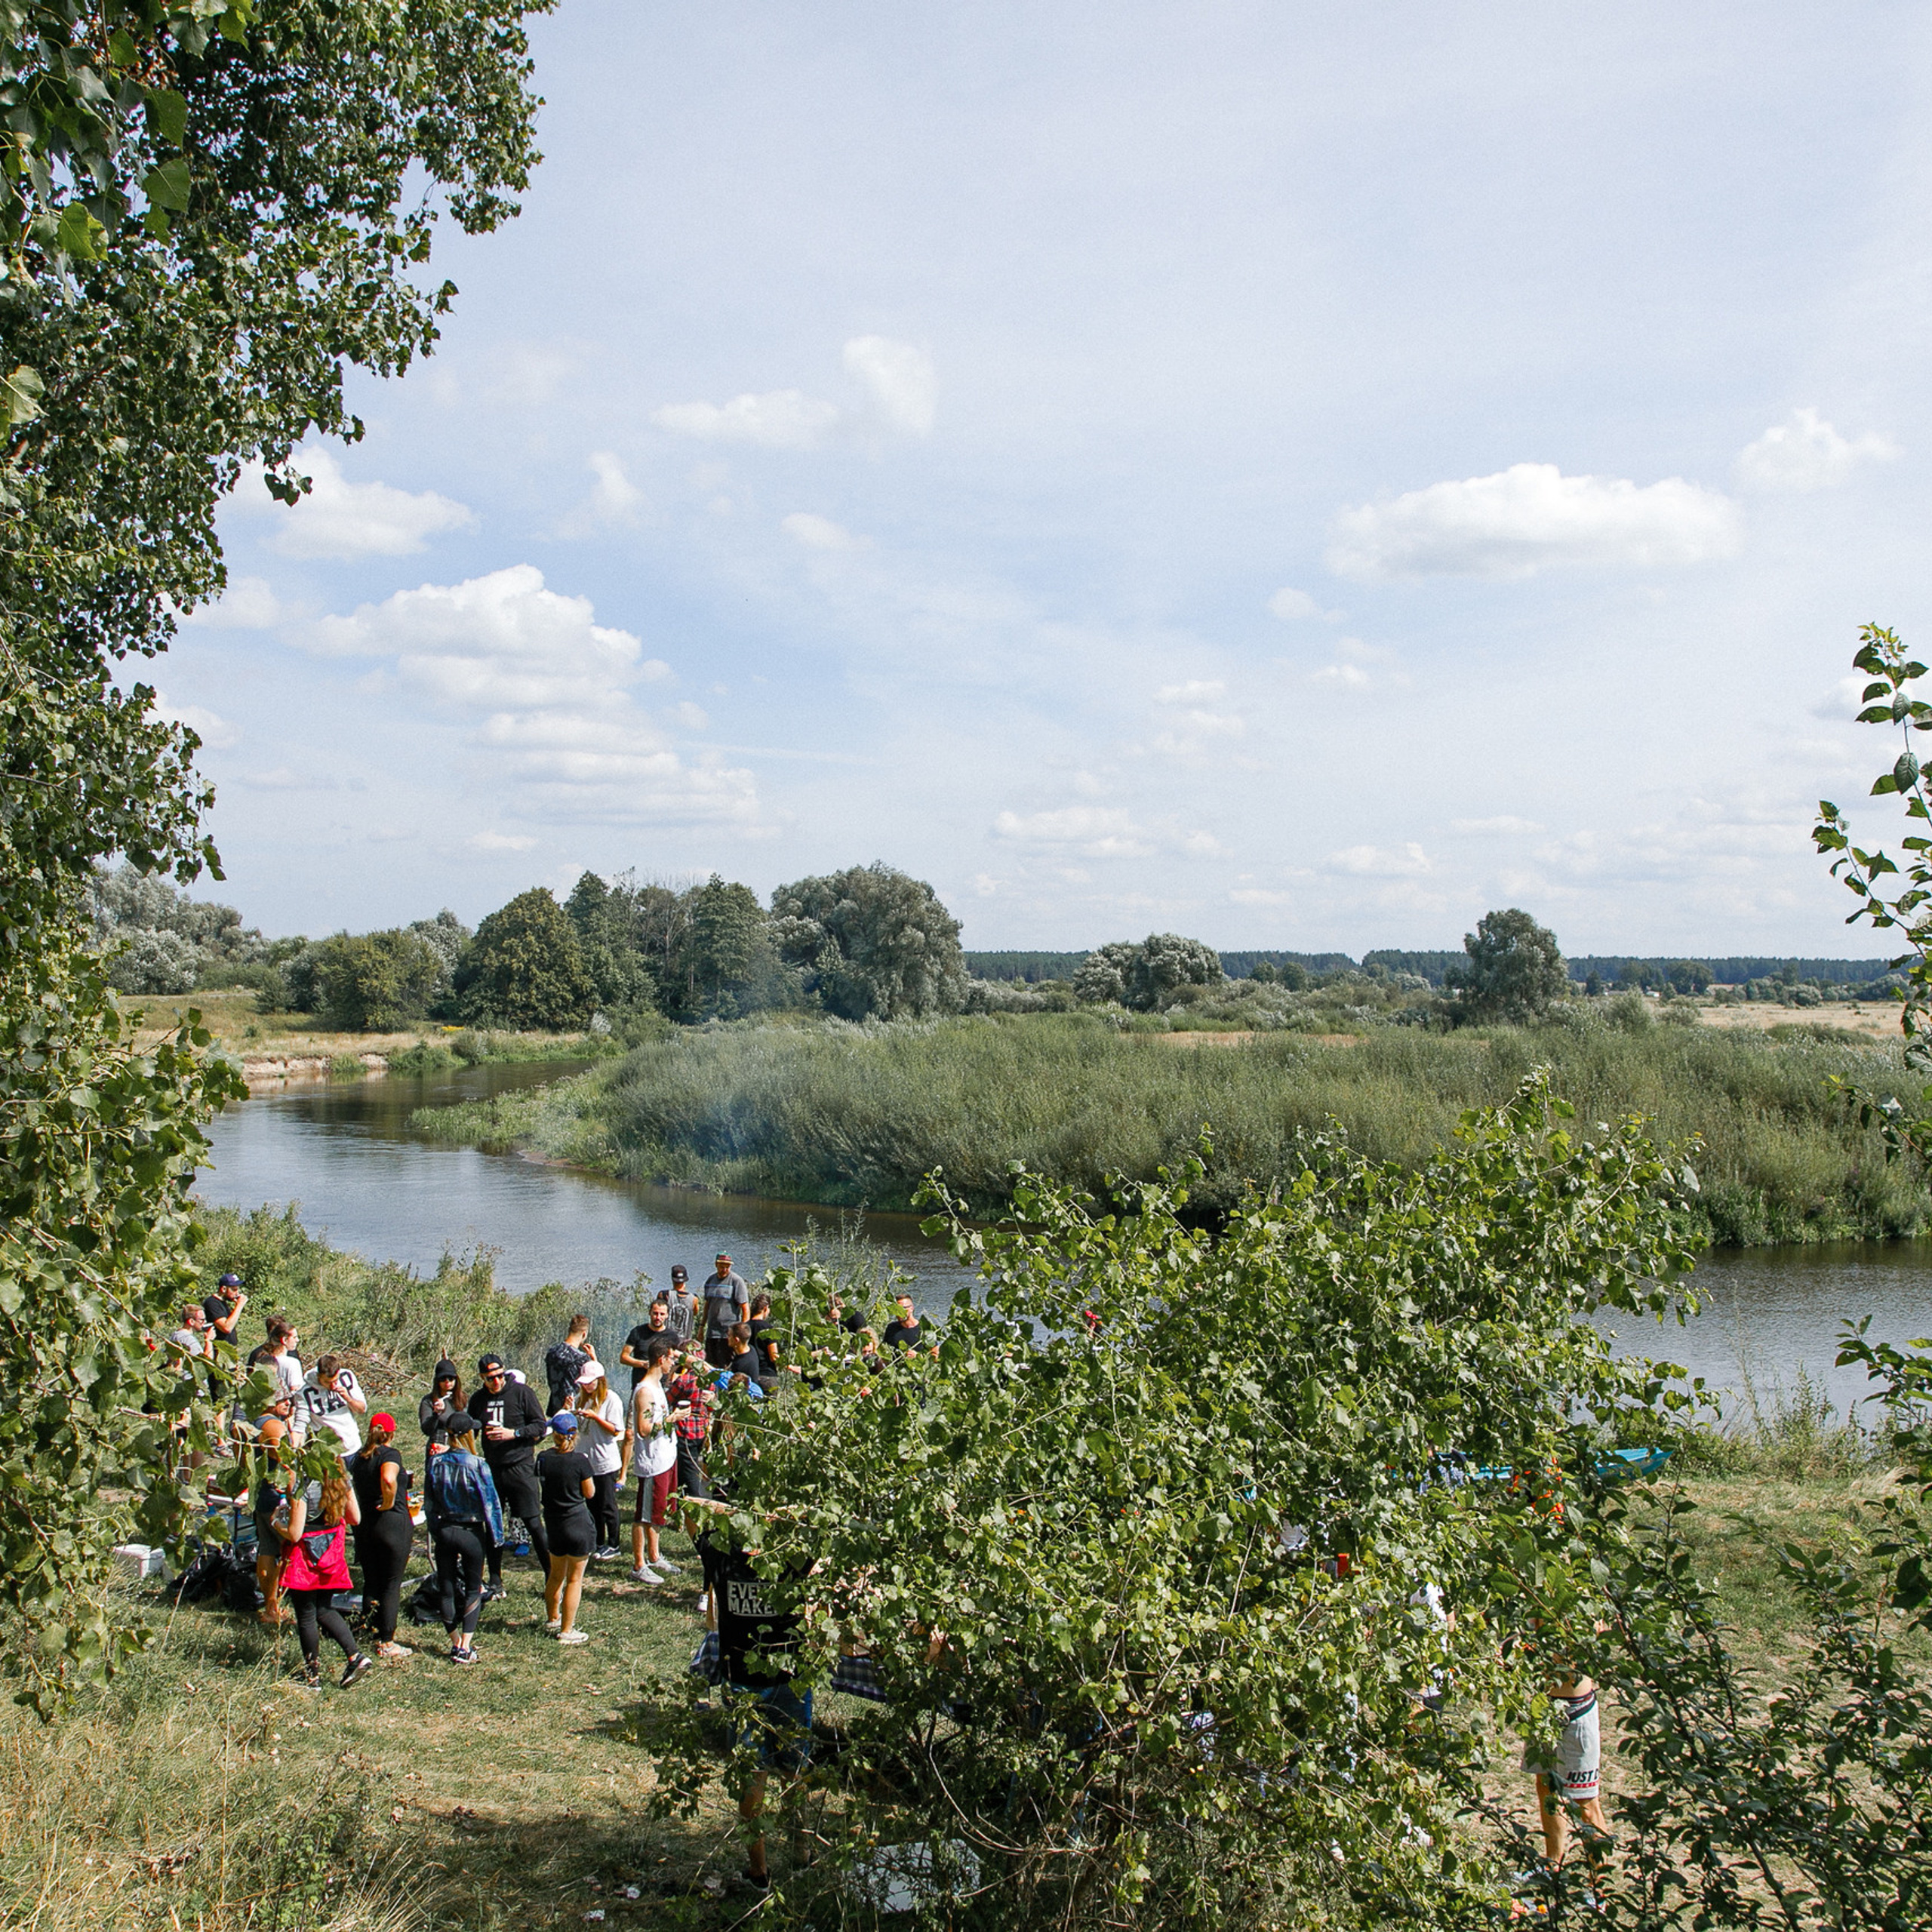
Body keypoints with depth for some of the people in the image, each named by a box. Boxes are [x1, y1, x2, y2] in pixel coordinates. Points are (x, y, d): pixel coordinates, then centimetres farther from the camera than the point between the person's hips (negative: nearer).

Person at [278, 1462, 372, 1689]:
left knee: (306, 1616, 10)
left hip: (307, 1557, -6)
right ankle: (356, 1657, 10)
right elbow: (355, 1518, 4)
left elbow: (294, 1534, -21)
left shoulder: (303, 1488, -23)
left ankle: (313, 1675, 22)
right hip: (332, 1553, 6)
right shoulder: (342, 1481, -5)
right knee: (324, 1610, 21)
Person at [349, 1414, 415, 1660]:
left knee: (371, 1582, 14)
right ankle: (386, 1644, 2)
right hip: (392, 1522, -6)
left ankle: (373, 1633, 20)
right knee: (391, 1585, 0)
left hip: (364, 1525, 6)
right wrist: (388, 1504, -17)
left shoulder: (358, 1457, 10)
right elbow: (388, 1480, -31)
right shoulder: (389, 1454, -12)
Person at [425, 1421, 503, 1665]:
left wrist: (435, 1533, 14)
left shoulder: (435, 1463, -4)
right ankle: (465, 1647, 3)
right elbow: (491, 1503, -11)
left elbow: (429, 1503, 4)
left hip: (443, 1532, 3)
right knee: (473, 1590, 9)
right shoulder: (477, 1465, -15)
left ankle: (456, 1643, 20)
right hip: (471, 1533, -3)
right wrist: (496, 1536, -1)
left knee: (447, 1590, 12)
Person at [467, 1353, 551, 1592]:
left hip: (520, 1466, -4)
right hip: (491, 1469, 4)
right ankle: (495, 1583, 18)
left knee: (534, 1524, -5)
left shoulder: (522, 1392, -4)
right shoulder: (478, 1399, 8)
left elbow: (541, 1425, -3)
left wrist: (513, 1433, -15)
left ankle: (552, 1577, 2)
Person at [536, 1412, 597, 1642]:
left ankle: (553, 1620, 40)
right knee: (575, 1579, 6)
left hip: (553, 1524, 5)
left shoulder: (544, 1458, -6)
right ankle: (566, 1631, 11)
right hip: (577, 1523, -5)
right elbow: (589, 1493, -8)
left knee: (556, 1575, 23)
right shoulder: (580, 1460, -17)